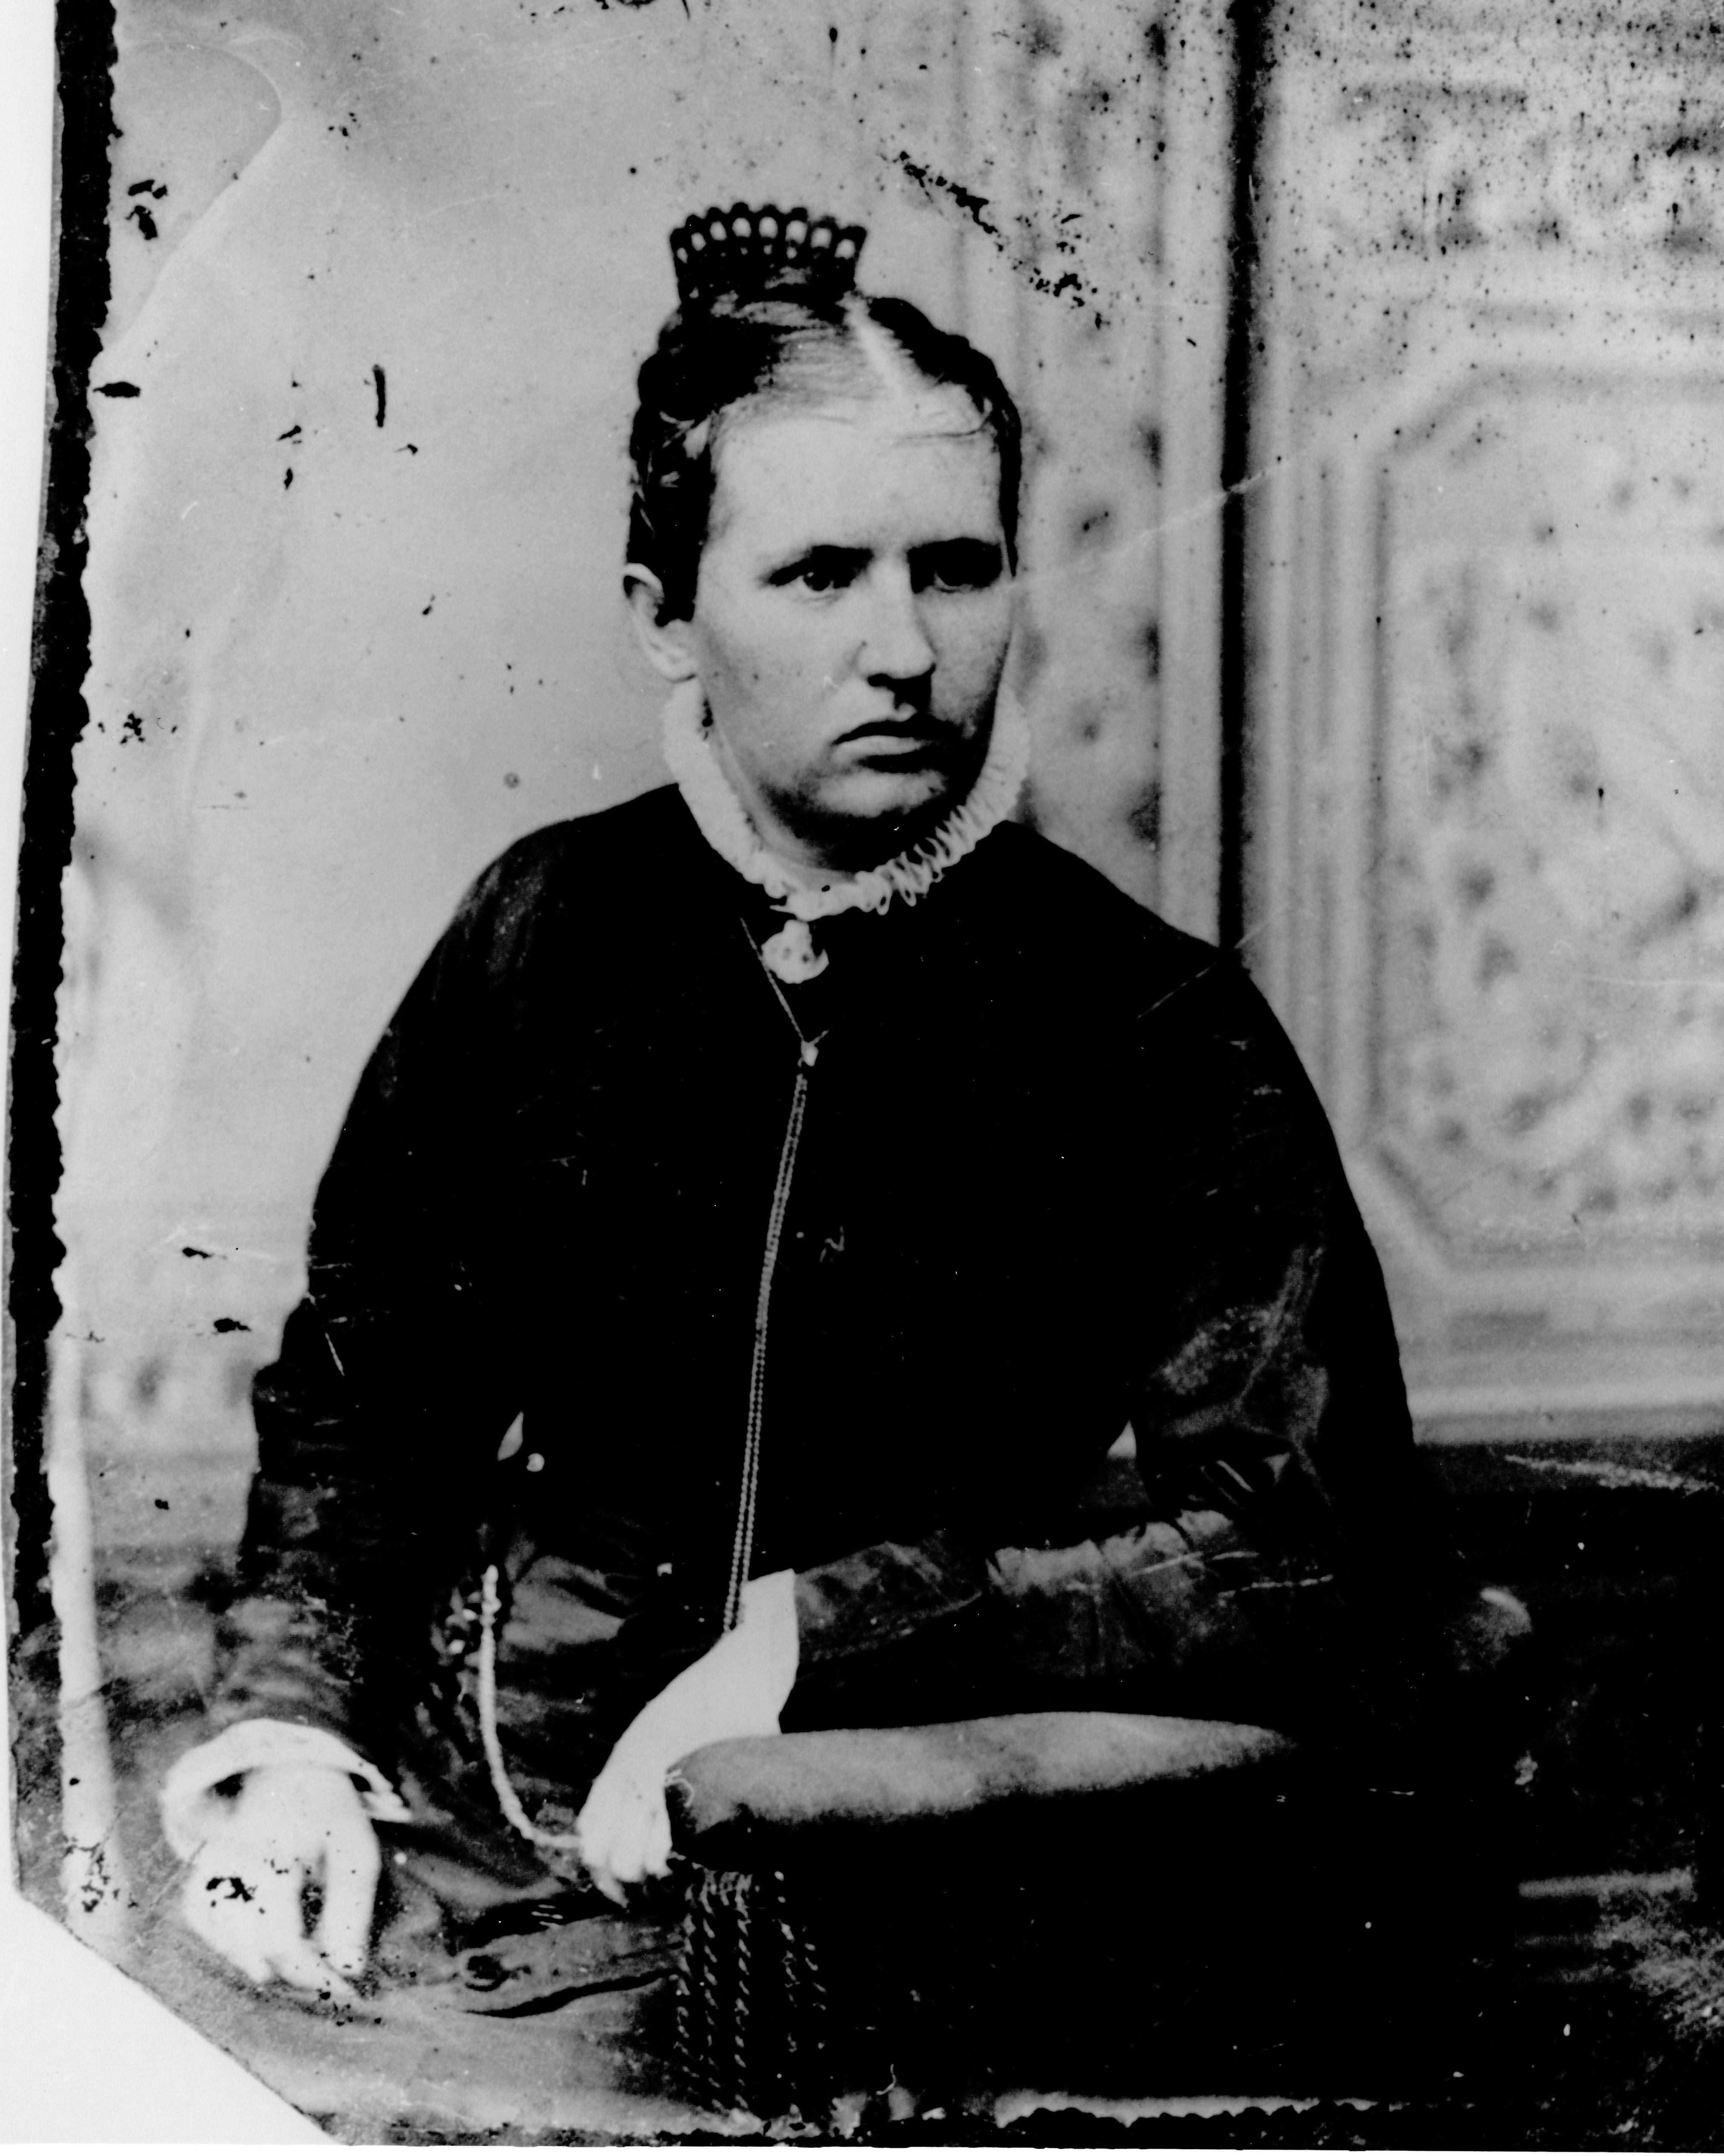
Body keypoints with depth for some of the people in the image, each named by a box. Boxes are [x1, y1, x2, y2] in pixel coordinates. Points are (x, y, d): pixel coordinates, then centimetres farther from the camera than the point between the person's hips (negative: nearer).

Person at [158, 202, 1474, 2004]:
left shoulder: (1156, 1034, -5)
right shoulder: (550, 934, 4)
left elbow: (1331, 1568, -11)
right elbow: (356, 1397, 12)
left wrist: (819, 1640, -17)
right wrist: (291, 1724, -6)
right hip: (485, 1838, 1)